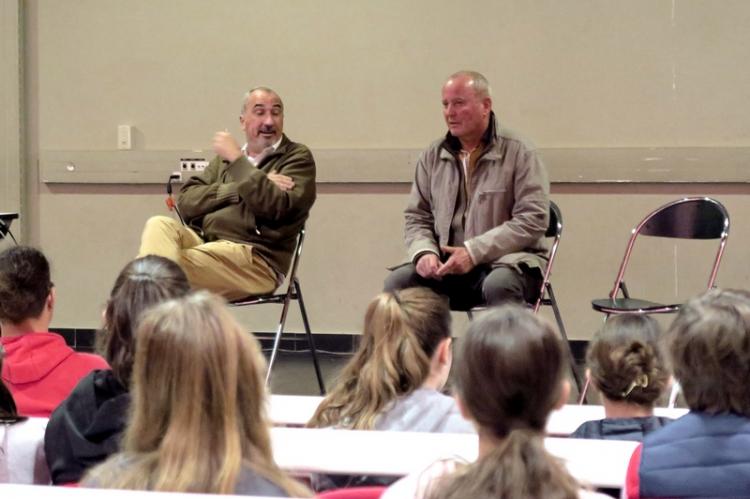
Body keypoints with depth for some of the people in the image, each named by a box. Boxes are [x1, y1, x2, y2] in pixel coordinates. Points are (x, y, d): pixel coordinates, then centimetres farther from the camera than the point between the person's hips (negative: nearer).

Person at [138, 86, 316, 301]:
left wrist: (237, 160, -7)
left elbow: (276, 207, -11)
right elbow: (186, 201, 8)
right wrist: (240, 190, -4)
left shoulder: (297, 157, 10)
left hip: (256, 257, -5)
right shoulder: (225, 158, 25)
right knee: (159, 226, -25)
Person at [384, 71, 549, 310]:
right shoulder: (432, 157, 13)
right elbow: (417, 218, 18)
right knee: (398, 281, -23)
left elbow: (533, 219, -10)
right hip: (446, 264, 4)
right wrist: (424, 252, -7)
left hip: (507, 258, -4)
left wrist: (473, 253, -16)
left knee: (498, 286, -38)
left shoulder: (519, 153, -1)